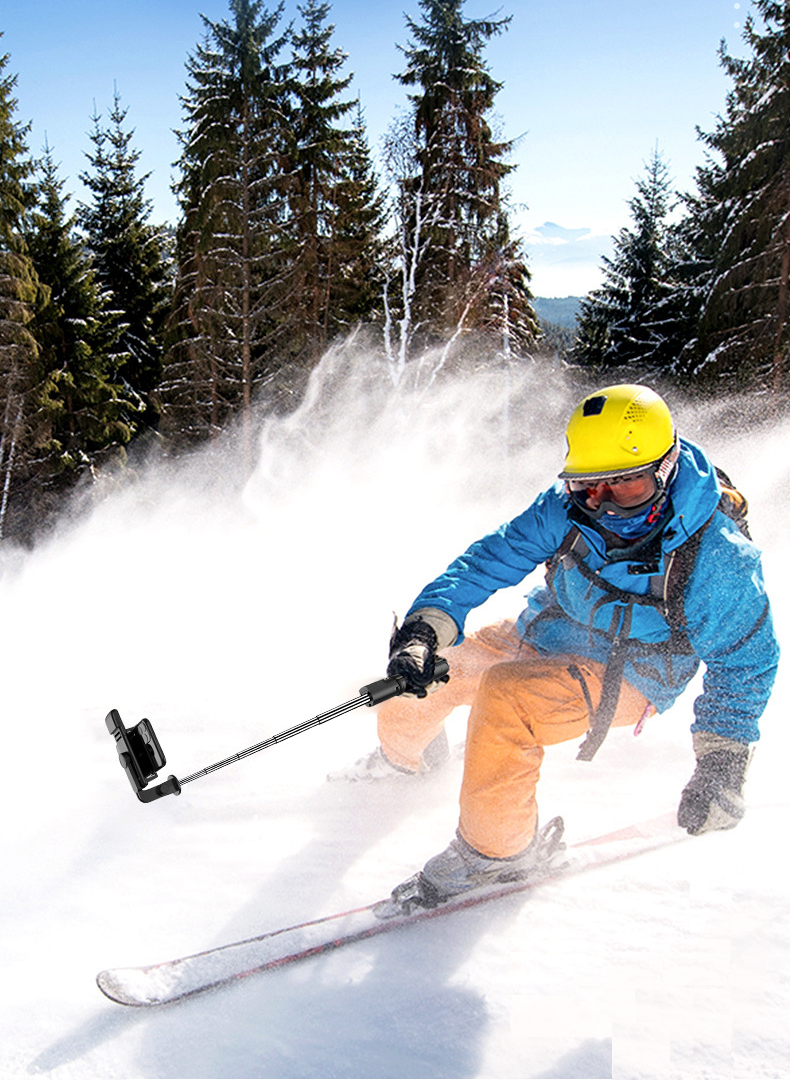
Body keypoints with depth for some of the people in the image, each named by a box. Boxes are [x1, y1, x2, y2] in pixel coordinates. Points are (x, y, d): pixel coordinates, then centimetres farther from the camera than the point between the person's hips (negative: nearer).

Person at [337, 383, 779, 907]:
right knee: (414, 672, -1)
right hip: (542, 636, 6)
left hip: (621, 681, -5)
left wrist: (722, 765, -18)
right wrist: (426, 628, -26)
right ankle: (407, 754, 36)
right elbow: (493, 558, -12)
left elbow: (747, 661, -13)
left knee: (505, 695, -33)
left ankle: (495, 850, -13)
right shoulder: (568, 510, -16)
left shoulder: (720, 559, -25)